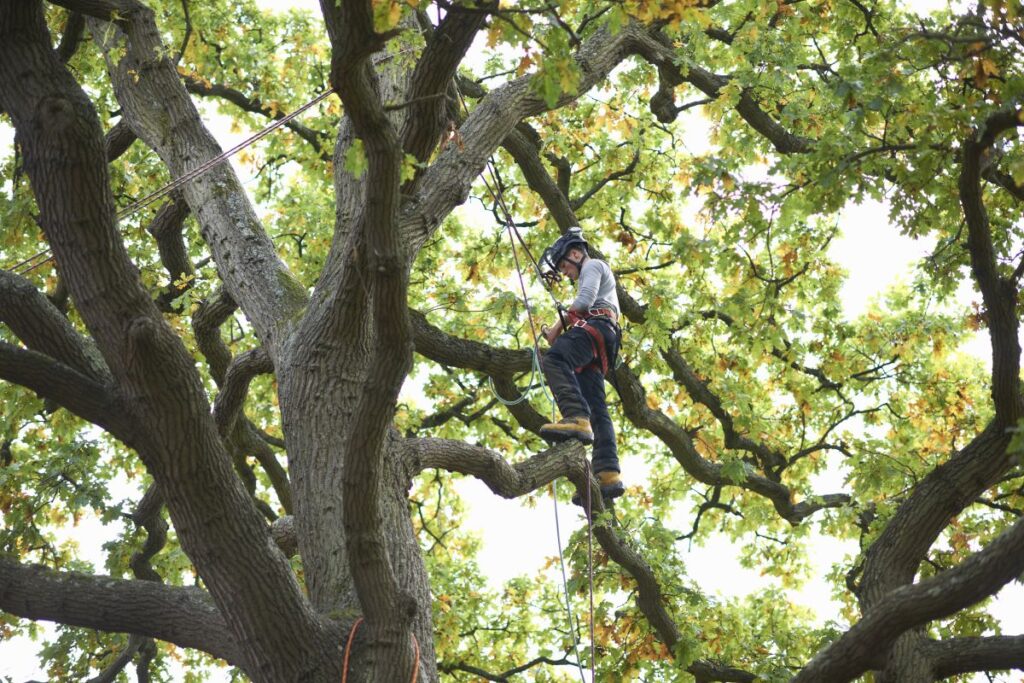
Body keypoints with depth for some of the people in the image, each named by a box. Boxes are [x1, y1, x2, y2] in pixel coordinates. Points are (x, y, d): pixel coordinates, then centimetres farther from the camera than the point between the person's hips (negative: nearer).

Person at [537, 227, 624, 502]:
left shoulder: (593, 265, 13)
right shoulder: (590, 277, 43)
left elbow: (585, 300, -5)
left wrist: (559, 325, 0)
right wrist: (557, 333, 21)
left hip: (596, 325, -9)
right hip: (596, 355, 9)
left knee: (555, 360, -35)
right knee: (595, 409, -5)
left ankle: (577, 419, -56)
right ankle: (608, 474, -19)